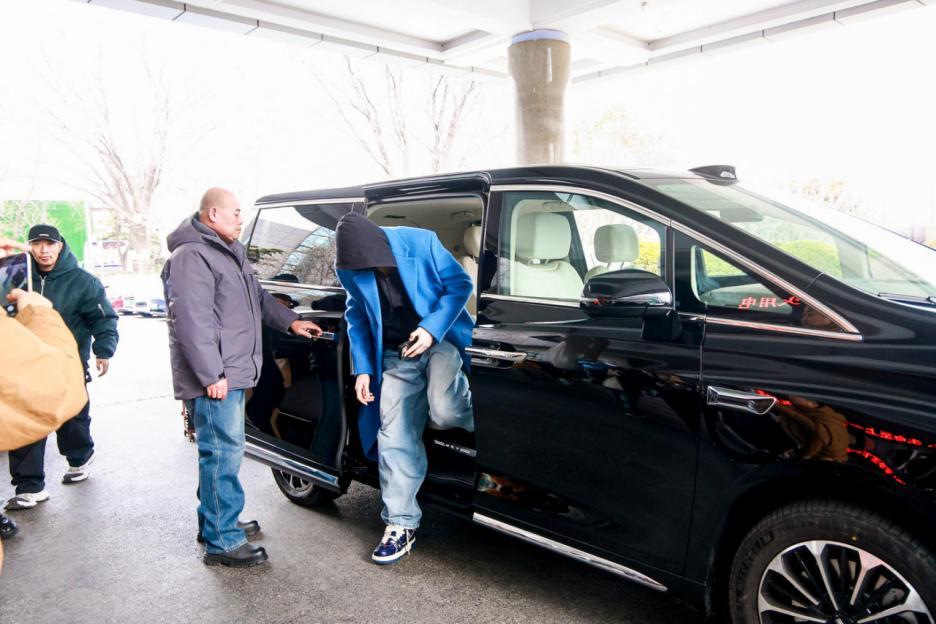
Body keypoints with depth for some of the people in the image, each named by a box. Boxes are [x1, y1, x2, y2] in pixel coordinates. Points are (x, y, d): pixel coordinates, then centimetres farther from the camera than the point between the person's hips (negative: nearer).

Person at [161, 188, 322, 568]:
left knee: (221, 451, 18)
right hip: (215, 377, -11)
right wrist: (211, 375, -24)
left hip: (231, 373, 11)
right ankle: (222, 541, 0)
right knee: (223, 453, -7)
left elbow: (258, 298, 30)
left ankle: (215, 521, 31)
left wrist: (290, 321, 19)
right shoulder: (192, 256, -14)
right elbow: (192, 321, -22)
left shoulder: (228, 253, 20)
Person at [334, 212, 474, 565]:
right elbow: (357, 317, 11)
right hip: (396, 355, 4)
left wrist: (432, 328, -19)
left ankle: (475, 408, 8)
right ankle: (401, 524, 10)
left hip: (441, 339, -3)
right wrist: (363, 369, 4)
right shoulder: (350, 270, -4)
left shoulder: (421, 243, -16)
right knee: (395, 437, -1)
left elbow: (460, 284, -9)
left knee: (443, 411, -30)